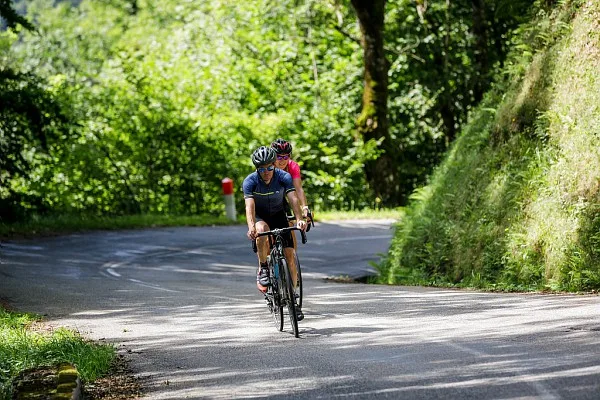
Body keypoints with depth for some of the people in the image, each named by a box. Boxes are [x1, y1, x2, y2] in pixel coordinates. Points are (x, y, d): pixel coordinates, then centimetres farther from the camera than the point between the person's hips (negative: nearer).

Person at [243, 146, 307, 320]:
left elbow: (293, 199, -34)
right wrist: (251, 227, -53)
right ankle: (263, 268, -16)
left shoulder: (283, 177, -22)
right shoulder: (250, 181, -23)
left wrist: (300, 219, -52)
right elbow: (249, 206, -35)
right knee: (262, 231, -38)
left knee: (290, 255, -10)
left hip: (278, 215, 2)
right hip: (260, 216, -2)